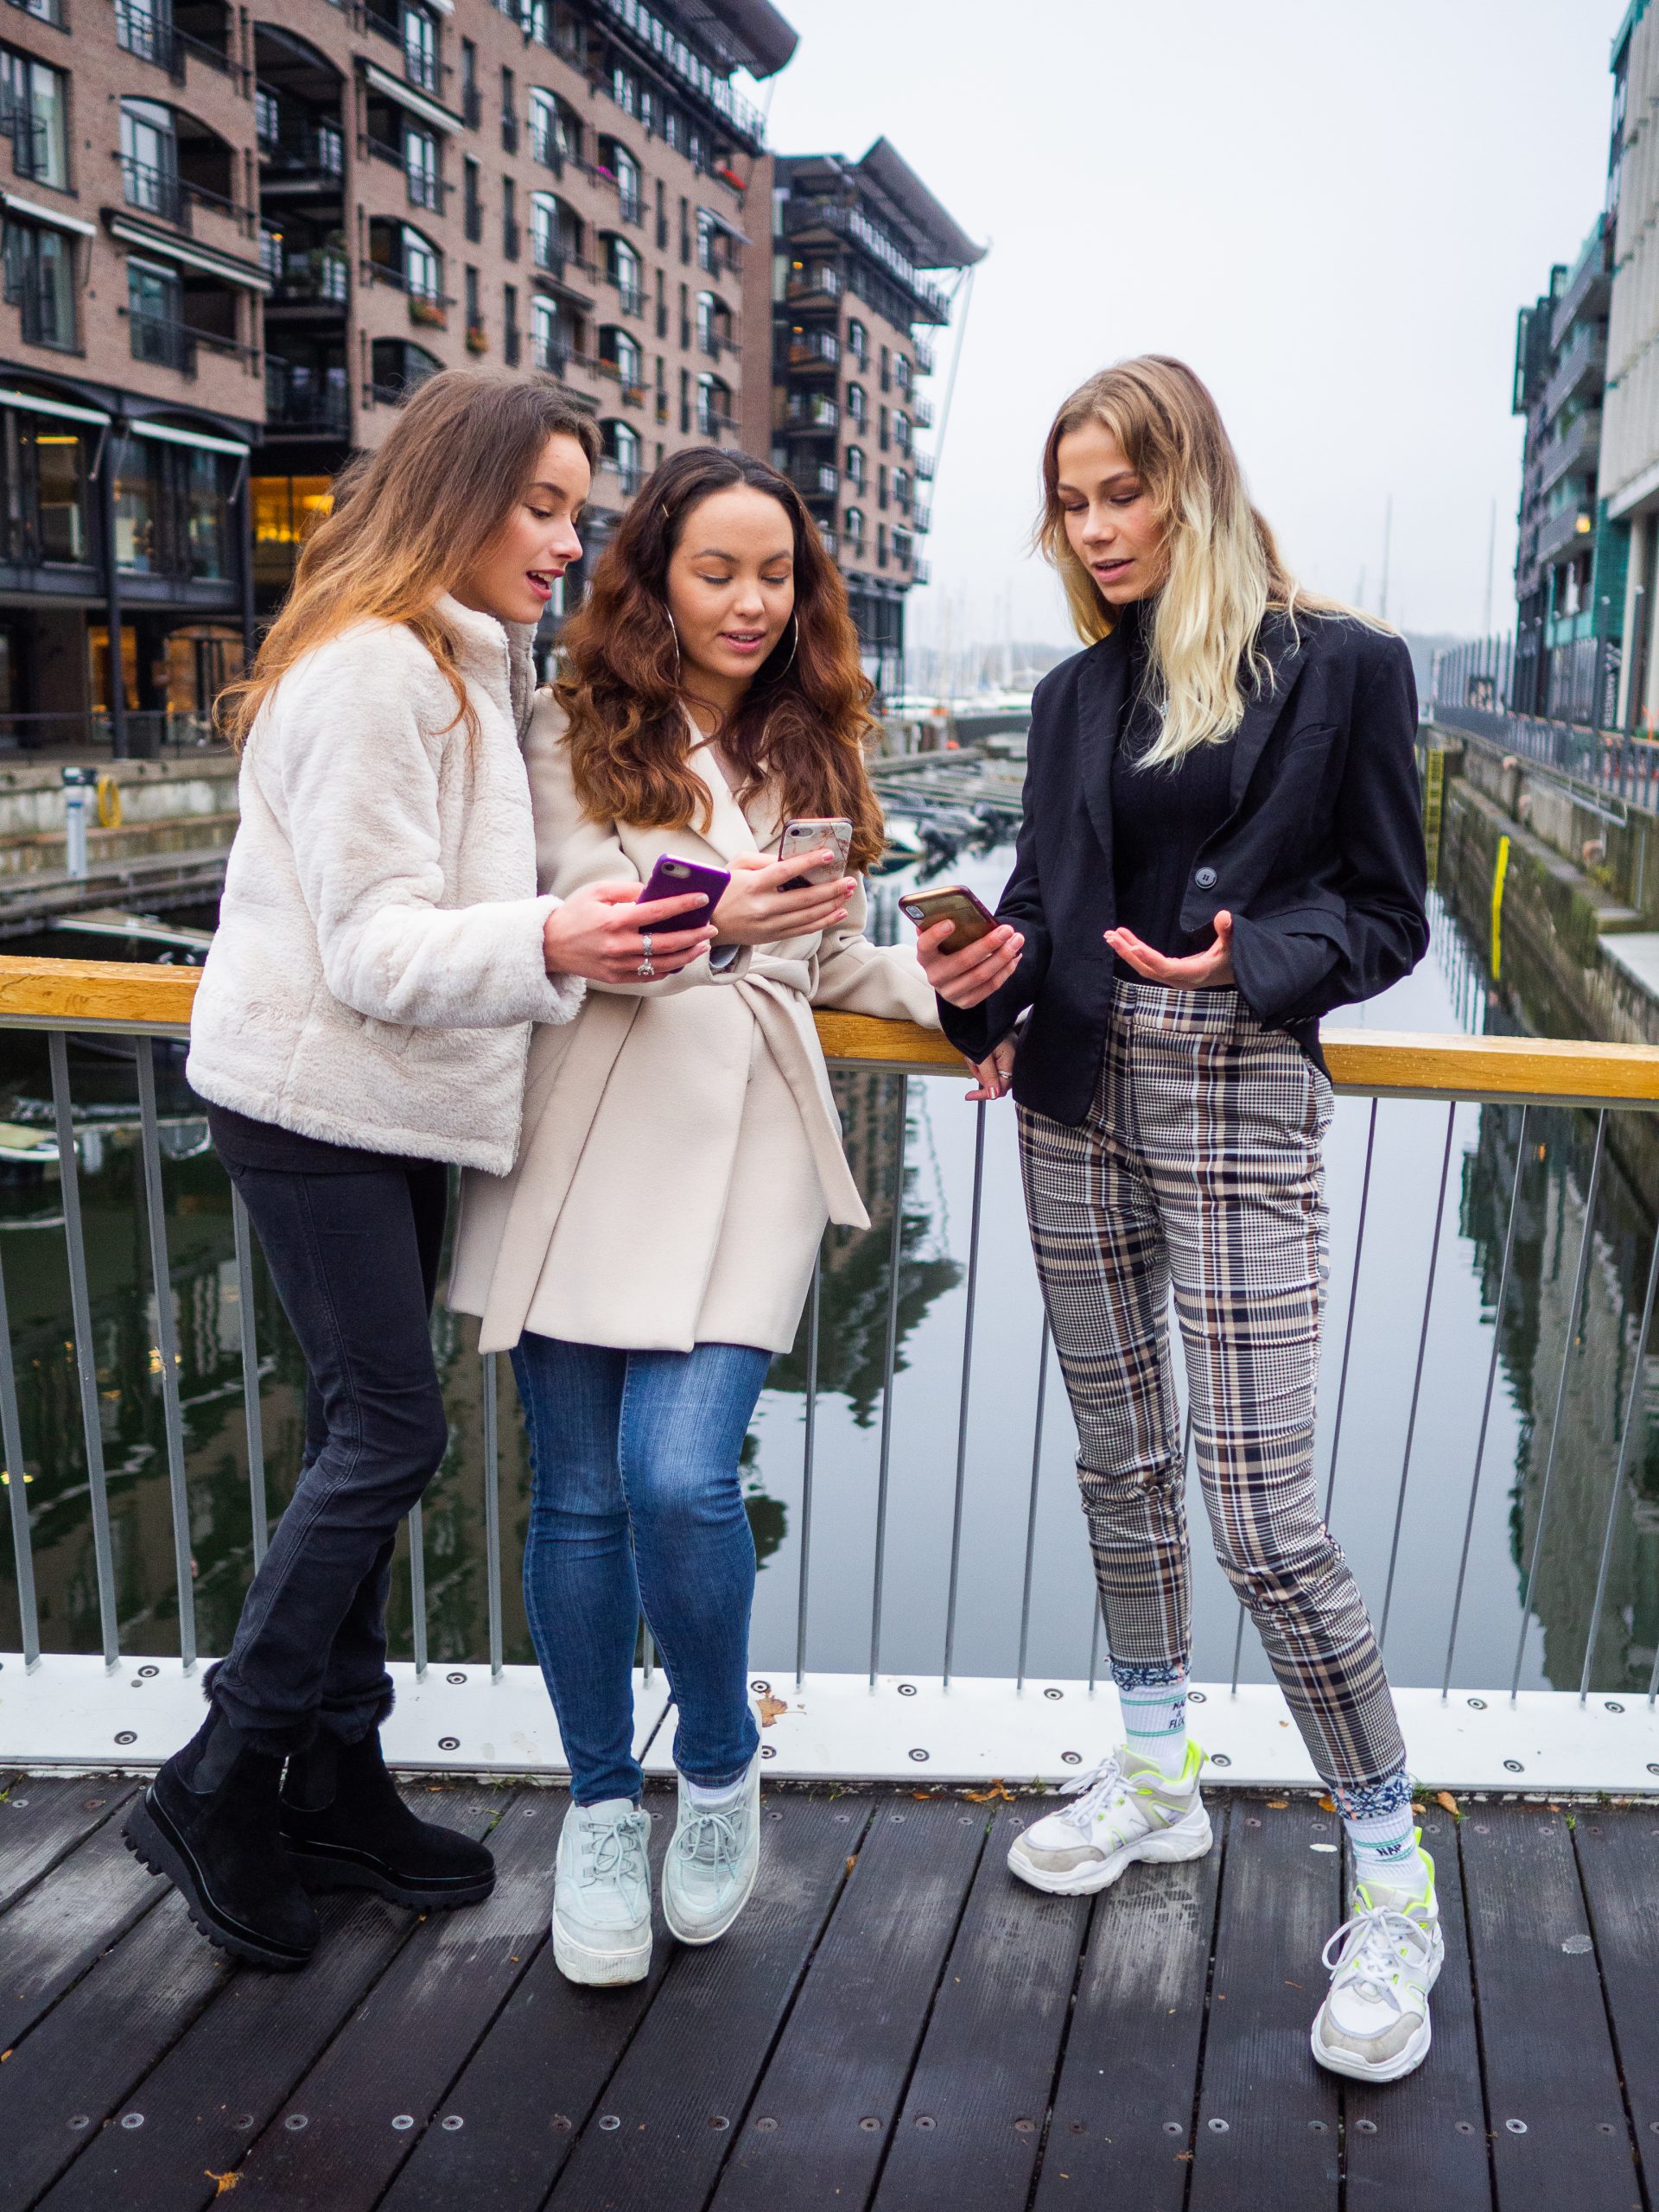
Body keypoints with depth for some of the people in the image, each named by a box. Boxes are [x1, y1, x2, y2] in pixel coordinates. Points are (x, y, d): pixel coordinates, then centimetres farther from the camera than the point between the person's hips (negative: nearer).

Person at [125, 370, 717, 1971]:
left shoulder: (471, 668, 17)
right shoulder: (368, 669, -15)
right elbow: (372, 946, -22)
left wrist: (612, 935, 12)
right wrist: (547, 945, -38)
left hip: (396, 1107, 9)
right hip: (314, 1099, -9)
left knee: (365, 1435, 11)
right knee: (387, 1434, -6)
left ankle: (339, 1785, 23)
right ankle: (215, 1789, 11)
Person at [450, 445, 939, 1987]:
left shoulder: (808, 747, 17)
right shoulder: (571, 733, 5)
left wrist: (945, 984, 5)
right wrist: (712, 924, -21)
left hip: (741, 1149, 1)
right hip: (583, 1139, -1)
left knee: (681, 1477, -13)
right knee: (579, 1497, 4)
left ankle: (720, 1770, 16)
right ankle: (601, 1805, 26)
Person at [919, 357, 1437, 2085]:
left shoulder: (1338, 667, -2)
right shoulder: (1078, 696, 13)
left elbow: (1385, 919, 0)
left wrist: (1250, 956, -18)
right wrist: (985, 978, -5)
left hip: (1237, 1101, -5)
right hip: (1079, 1099, 6)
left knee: (1260, 1509, -7)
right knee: (1119, 1458, 14)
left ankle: (1391, 1874, 14)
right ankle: (1154, 1773, 34)